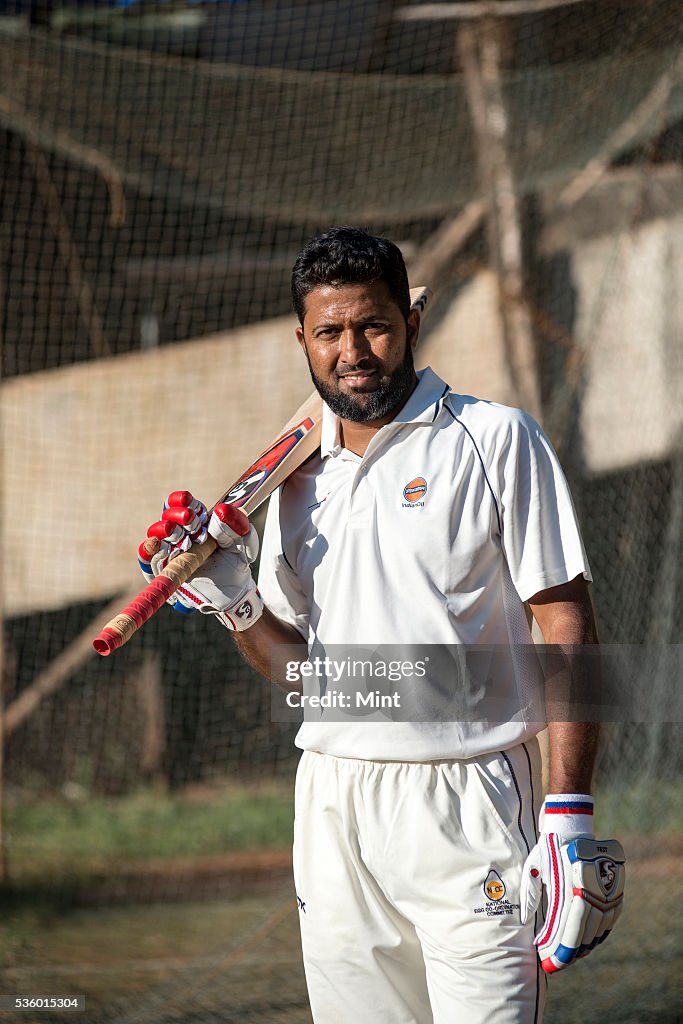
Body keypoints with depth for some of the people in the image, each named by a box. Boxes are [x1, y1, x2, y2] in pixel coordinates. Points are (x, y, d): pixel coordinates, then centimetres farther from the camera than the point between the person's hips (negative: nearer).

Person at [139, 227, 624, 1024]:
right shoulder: (299, 482, 14)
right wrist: (234, 603, -1)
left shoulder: (496, 441, -2)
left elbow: (566, 626, -6)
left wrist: (568, 814, -14)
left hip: (467, 805, -5)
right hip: (333, 804, 5)